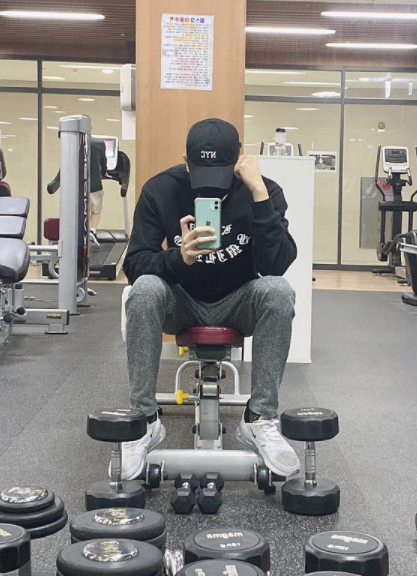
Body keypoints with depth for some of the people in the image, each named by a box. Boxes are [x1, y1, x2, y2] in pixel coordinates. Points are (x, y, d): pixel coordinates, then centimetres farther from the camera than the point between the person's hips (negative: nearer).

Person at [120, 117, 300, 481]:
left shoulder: (264, 190, -15)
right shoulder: (160, 189, -14)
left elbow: (277, 265, -27)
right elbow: (135, 265, -18)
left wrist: (259, 193, -35)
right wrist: (179, 257, -39)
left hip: (238, 302, 0)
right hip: (181, 302, 0)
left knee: (279, 292, -31)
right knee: (144, 291, -32)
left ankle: (260, 419, -23)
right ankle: (144, 418, -21)